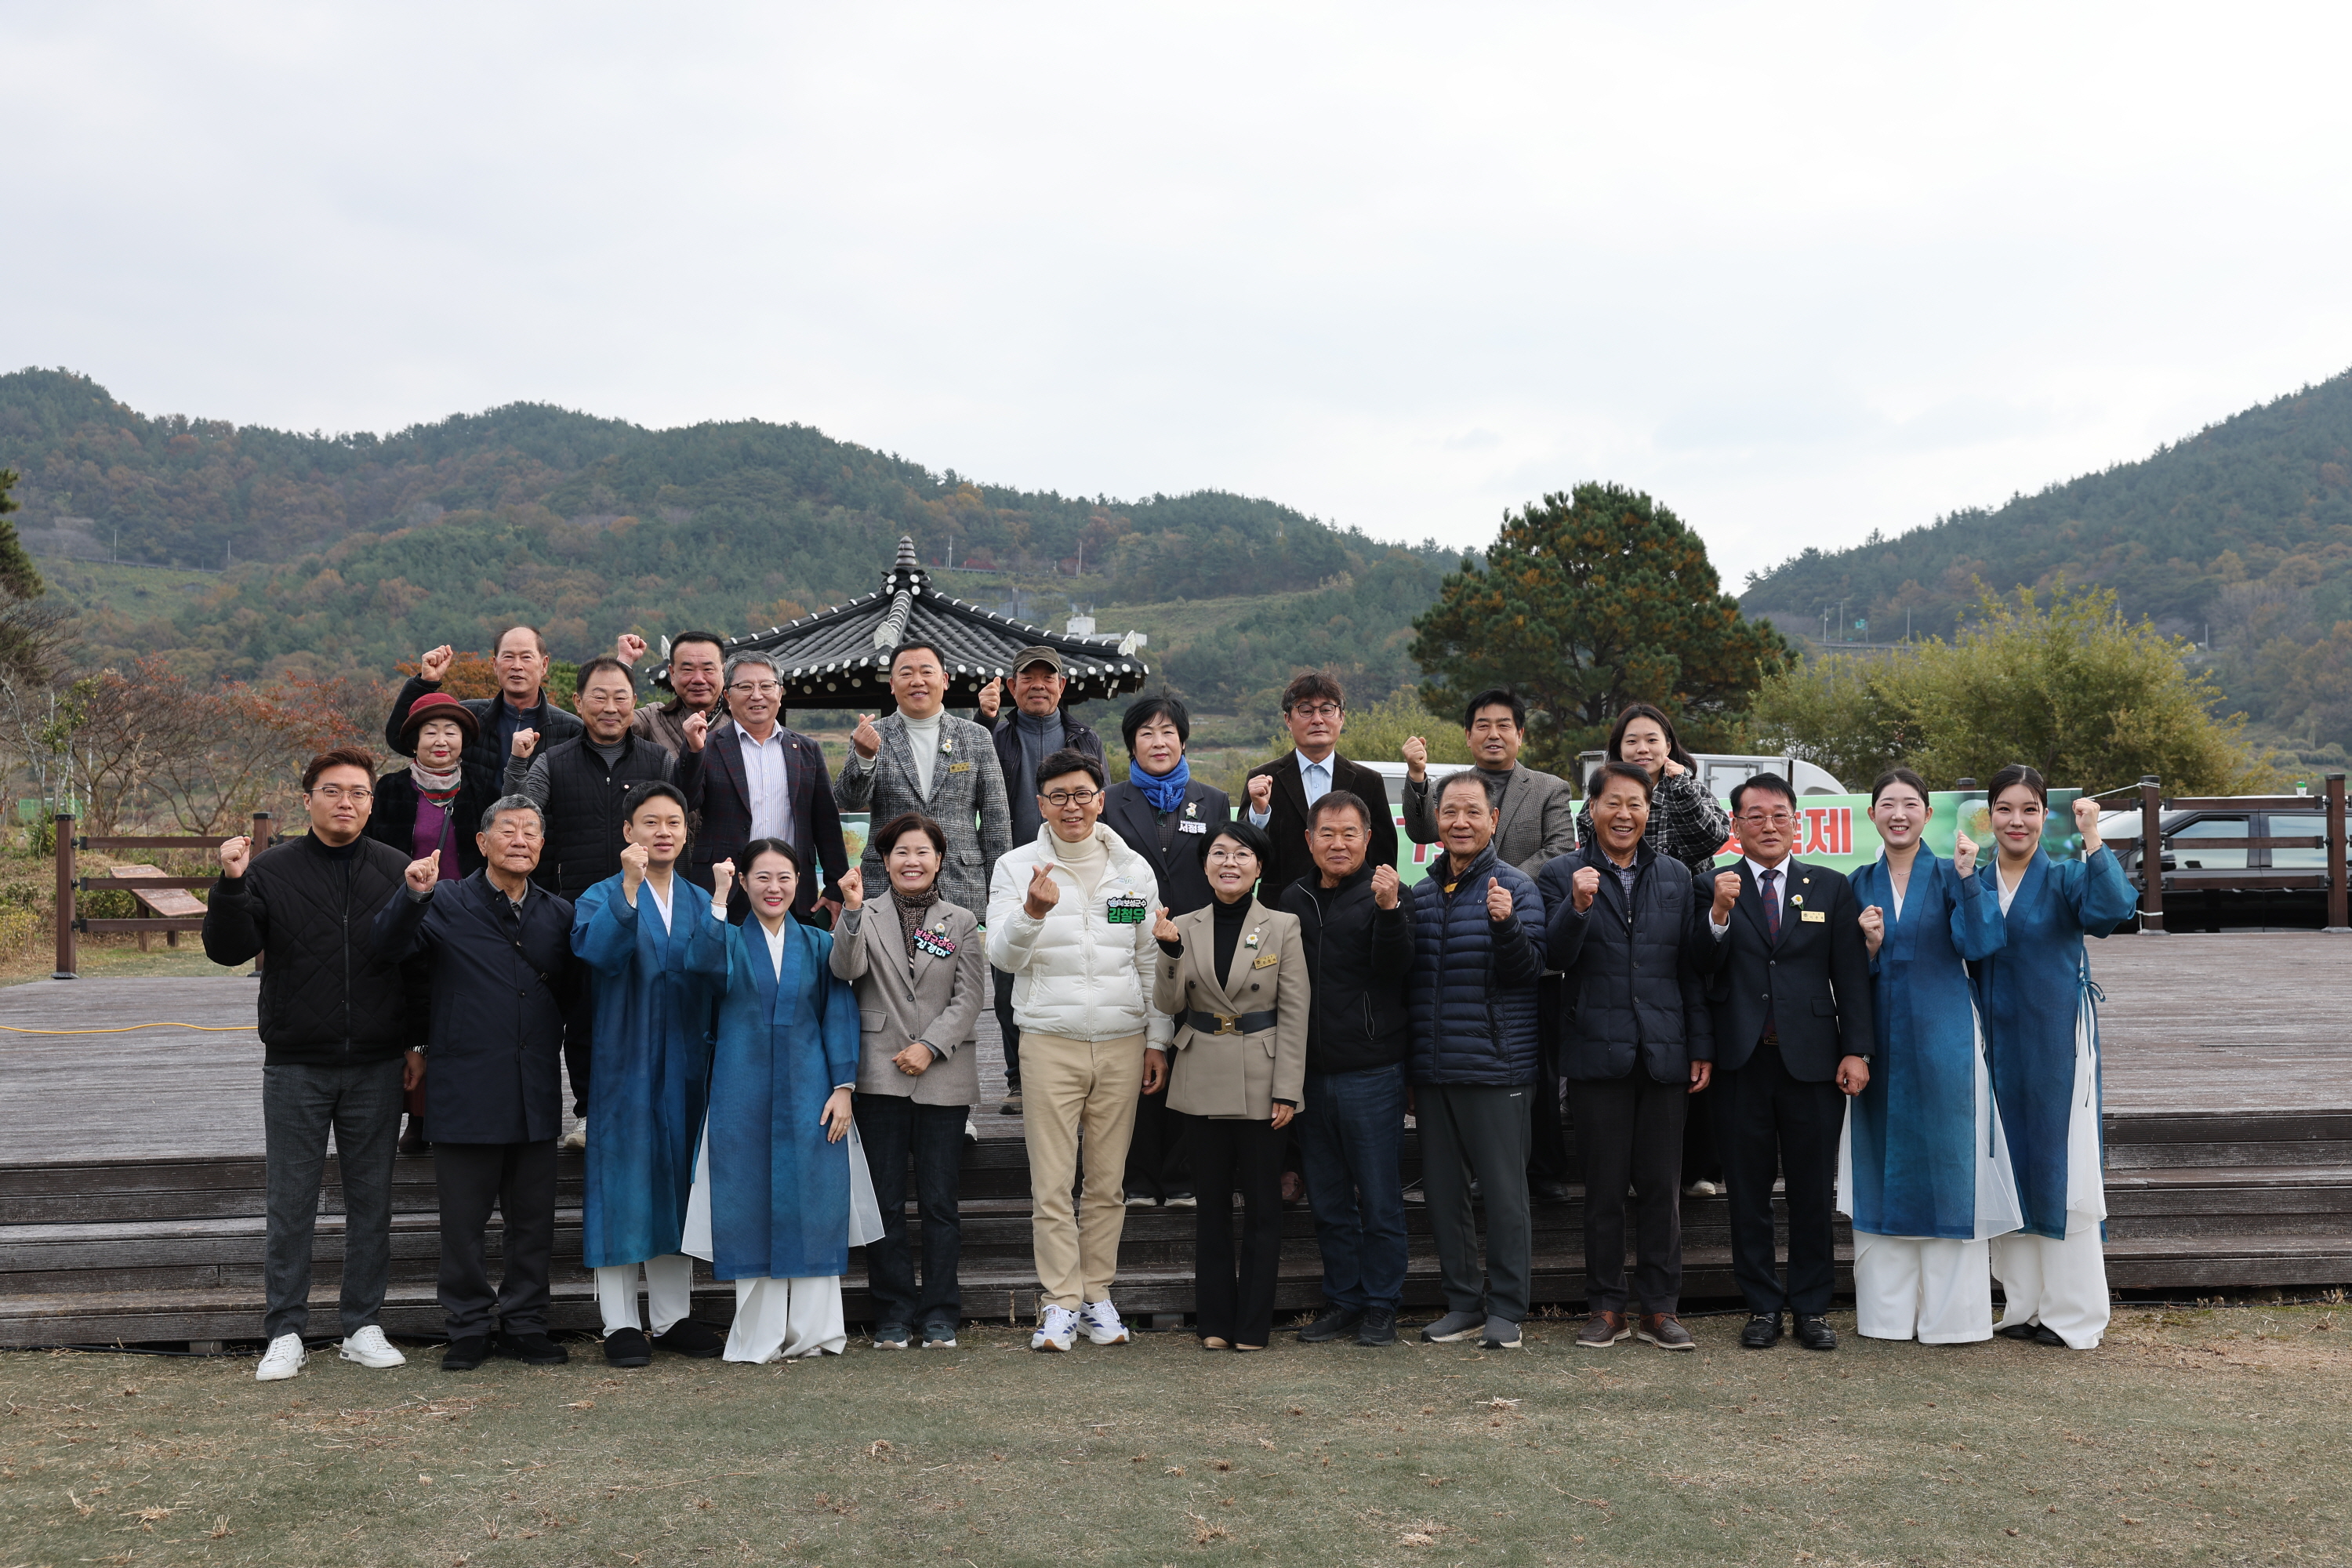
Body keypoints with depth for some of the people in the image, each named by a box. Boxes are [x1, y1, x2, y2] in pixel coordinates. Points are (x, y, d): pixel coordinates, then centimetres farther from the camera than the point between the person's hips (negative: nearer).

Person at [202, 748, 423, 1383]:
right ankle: (285, 1333, 14)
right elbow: (227, 949, -5)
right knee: (290, 1201, 4)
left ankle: (364, 1327, 17)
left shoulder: (397, 872, 4)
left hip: (376, 1068, 1)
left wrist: (418, 1043, 4)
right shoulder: (271, 870, 1)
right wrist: (230, 885, -20)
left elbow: (420, 962, 7)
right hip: (295, 1067, -1)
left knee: (371, 1198, 7)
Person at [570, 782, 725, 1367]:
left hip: (687, 1066, 4)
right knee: (622, 1182, -1)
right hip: (624, 1064, -4)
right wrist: (629, 891, -32)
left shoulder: (701, 903, 12)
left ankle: (672, 1317, 20)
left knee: (678, 1180, 10)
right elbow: (599, 953, -22)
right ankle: (620, 1323, 9)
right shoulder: (602, 898, 0)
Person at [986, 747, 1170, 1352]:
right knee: (1051, 1185, -3)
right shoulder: (1017, 867, 2)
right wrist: (1031, 913, -27)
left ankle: (1098, 1296, 18)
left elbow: (1151, 960, 13)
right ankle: (1060, 1303, 5)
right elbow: (1003, 955, -8)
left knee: (1107, 1183, 7)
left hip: (1122, 1041, 2)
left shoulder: (1133, 869, 8)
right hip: (1049, 1041, -2)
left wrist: (1158, 1041, 10)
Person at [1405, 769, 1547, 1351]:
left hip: (1495, 1068, -5)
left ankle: (1505, 1309, 10)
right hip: (1431, 1071, 6)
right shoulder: (1419, 894, 12)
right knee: (1442, 1190, 11)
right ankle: (1464, 1303, 22)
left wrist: (1505, 924, -31)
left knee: (1504, 1190, 0)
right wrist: (1403, 1070, 16)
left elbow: (1527, 971, -12)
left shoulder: (1515, 887, -3)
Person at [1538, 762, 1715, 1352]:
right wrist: (1577, 906, -26)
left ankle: (1659, 1309, 16)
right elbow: (1556, 958, -9)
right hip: (1598, 1053, -2)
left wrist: (1702, 1046, 4)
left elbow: (1693, 968, 9)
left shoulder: (1677, 878, 11)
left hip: (1665, 1054, 2)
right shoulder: (1563, 876, 2)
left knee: (1662, 1187, 6)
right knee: (1603, 1188, 5)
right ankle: (1605, 1308, 15)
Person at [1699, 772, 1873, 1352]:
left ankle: (1812, 1307, 18)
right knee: (1749, 1190, 6)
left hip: (1812, 1060, 1)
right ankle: (1762, 1306, 17)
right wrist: (1720, 913, -18)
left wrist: (1856, 1050, -4)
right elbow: (1703, 972, -4)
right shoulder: (1715, 889, 5)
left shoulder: (1831, 888, 8)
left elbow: (1852, 976, 5)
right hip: (1742, 1061, 0)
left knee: (1814, 1191, 7)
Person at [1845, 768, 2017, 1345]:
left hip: (1941, 1040, -3)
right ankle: (1888, 1310, 16)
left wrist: (1967, 878, -23)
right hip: (1879, 1043, 3)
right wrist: (1870, 946, -11)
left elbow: (1980, 945, -15)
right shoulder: (1860, 884, 8)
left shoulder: (1951, 876, 0)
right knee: (1882, 1169, 7)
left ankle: (1950, 1313, 9)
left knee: (1947, 1167, 0)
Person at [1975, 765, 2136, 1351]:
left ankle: (2072, 1313, 9)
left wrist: (2091, 838, -30)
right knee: (2007, 1168, 8)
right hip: (1996, 1040, 3)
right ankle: (2023, 1304, 19)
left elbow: (2111, 911, -25)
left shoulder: (2065, 878, -3)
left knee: (2062, 1168, 0)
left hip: (2055, 1038, -3)